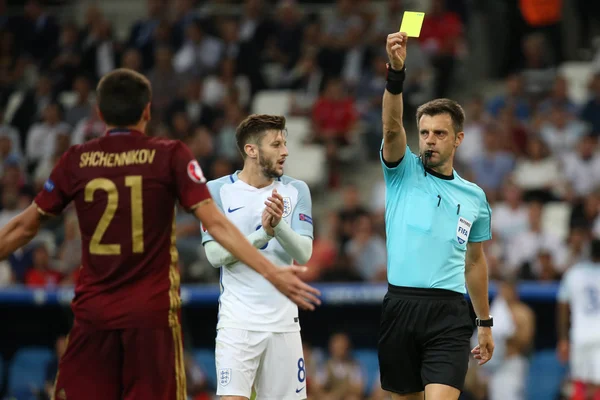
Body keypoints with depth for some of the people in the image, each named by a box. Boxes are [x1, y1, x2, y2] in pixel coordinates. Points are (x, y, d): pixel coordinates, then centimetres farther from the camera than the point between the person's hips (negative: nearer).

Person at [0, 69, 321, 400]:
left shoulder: (76, 161, 3)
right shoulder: (170, 156, -3)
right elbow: (216, 225, -9)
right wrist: (272, 273, -8)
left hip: (92, 311, 1)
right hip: (152, 311, -1)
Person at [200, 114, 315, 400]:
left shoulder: (296, 191, 4)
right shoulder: (218, 191, -2)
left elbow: (304, 253, -7)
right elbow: (215, 254, -12)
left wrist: (279, 226, -26)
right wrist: (262, 233, -24)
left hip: (283, 320, 3)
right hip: (238, 320, -3)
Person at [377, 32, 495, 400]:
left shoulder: (474, 197, 12)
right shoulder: (404, 173, 6)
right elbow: (392, 127, -13)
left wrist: (485, 324, 22)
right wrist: (396, 71, -29)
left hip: (449, 314, 0)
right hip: (400, 308, 0)